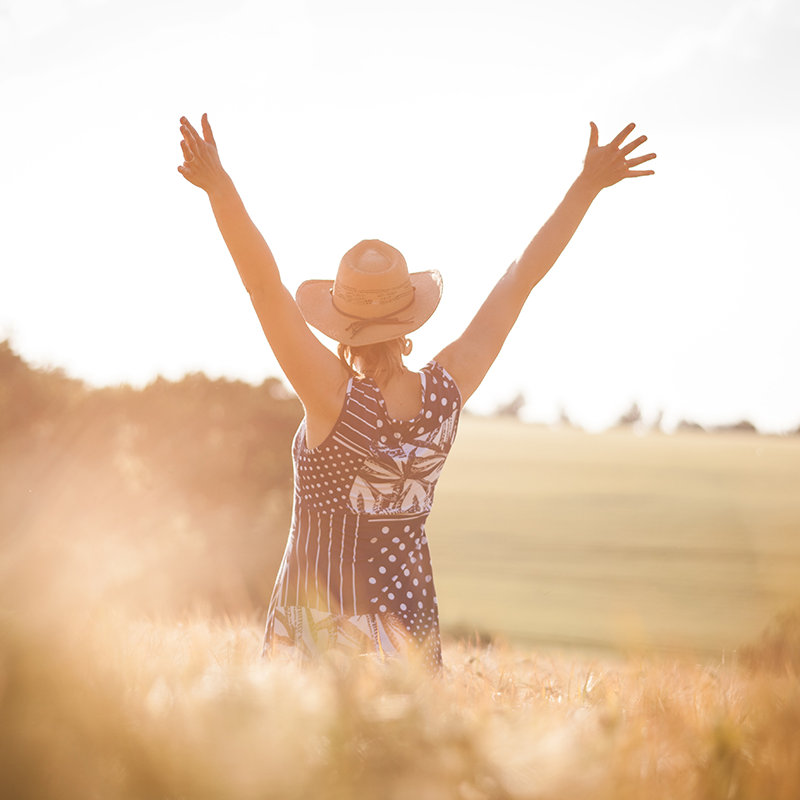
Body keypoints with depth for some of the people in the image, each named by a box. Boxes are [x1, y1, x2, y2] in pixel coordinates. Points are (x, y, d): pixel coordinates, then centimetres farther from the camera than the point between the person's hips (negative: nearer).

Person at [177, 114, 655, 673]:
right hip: (409, 610, 4)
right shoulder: (446, 391, -6)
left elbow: (266, 288, -25)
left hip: (318, 623, -4)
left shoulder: (334, 397, -17)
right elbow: (519, 282, 0)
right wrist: (587, 186, 6)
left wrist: (221, 188, -29)